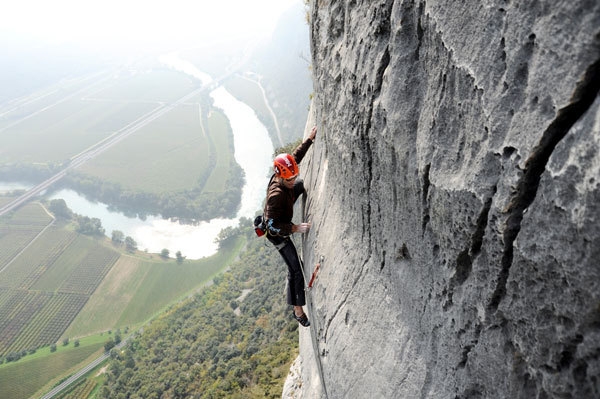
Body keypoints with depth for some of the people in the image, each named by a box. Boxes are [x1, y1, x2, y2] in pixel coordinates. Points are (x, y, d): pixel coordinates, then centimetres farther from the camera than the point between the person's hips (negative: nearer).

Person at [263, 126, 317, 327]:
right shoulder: (277, 195, -40)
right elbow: (272, 225, -37)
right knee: (295, 269, -4)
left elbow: (296, 155, 0)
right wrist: (295, 228, -42)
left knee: (302, 184, 20)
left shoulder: (285, 177, -17)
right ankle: (298, 310, 10)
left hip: (284, 221, 9)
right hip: (277, 234, -9)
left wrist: (310, 138, -4)